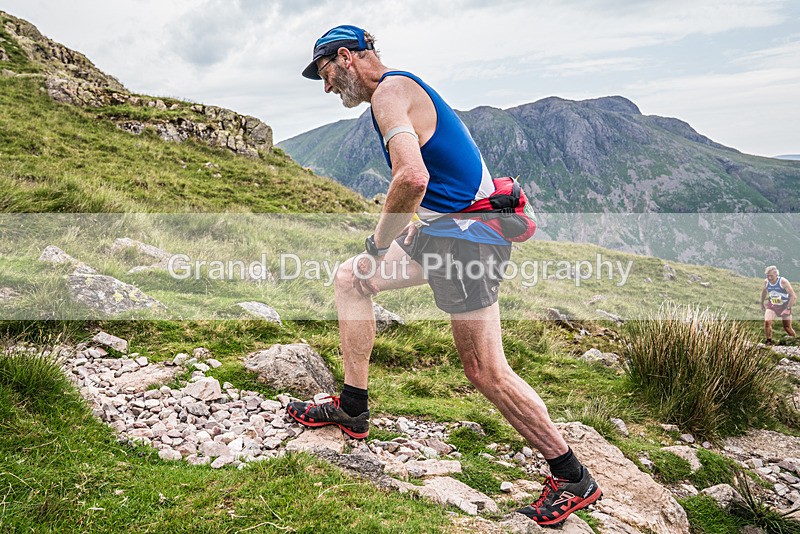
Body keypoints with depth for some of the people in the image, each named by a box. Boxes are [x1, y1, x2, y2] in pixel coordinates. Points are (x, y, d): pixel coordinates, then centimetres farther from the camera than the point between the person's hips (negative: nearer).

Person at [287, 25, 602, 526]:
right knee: (351, 277, 14)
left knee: (486, 371, -6)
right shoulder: (405, 87, 20)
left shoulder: (389, 91, -12)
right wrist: (417, 224, 19)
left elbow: (413, 177, -29)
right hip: (445, 228, 11)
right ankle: (353, 408, 20)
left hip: (466, 238, -11)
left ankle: (574, 479, 10)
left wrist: (382, 238, -14)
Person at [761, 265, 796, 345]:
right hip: (772, 306, 3)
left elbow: (793, 296, -21)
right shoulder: (766, 282, -7)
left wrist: (788, 308, -26)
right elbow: (764, 292, 16)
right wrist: (762, 304, 18)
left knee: (787, 328, 3)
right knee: (767, 322, -20)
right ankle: (769, 341, -3)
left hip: (784, 306, -3)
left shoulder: (783, 281, -21)